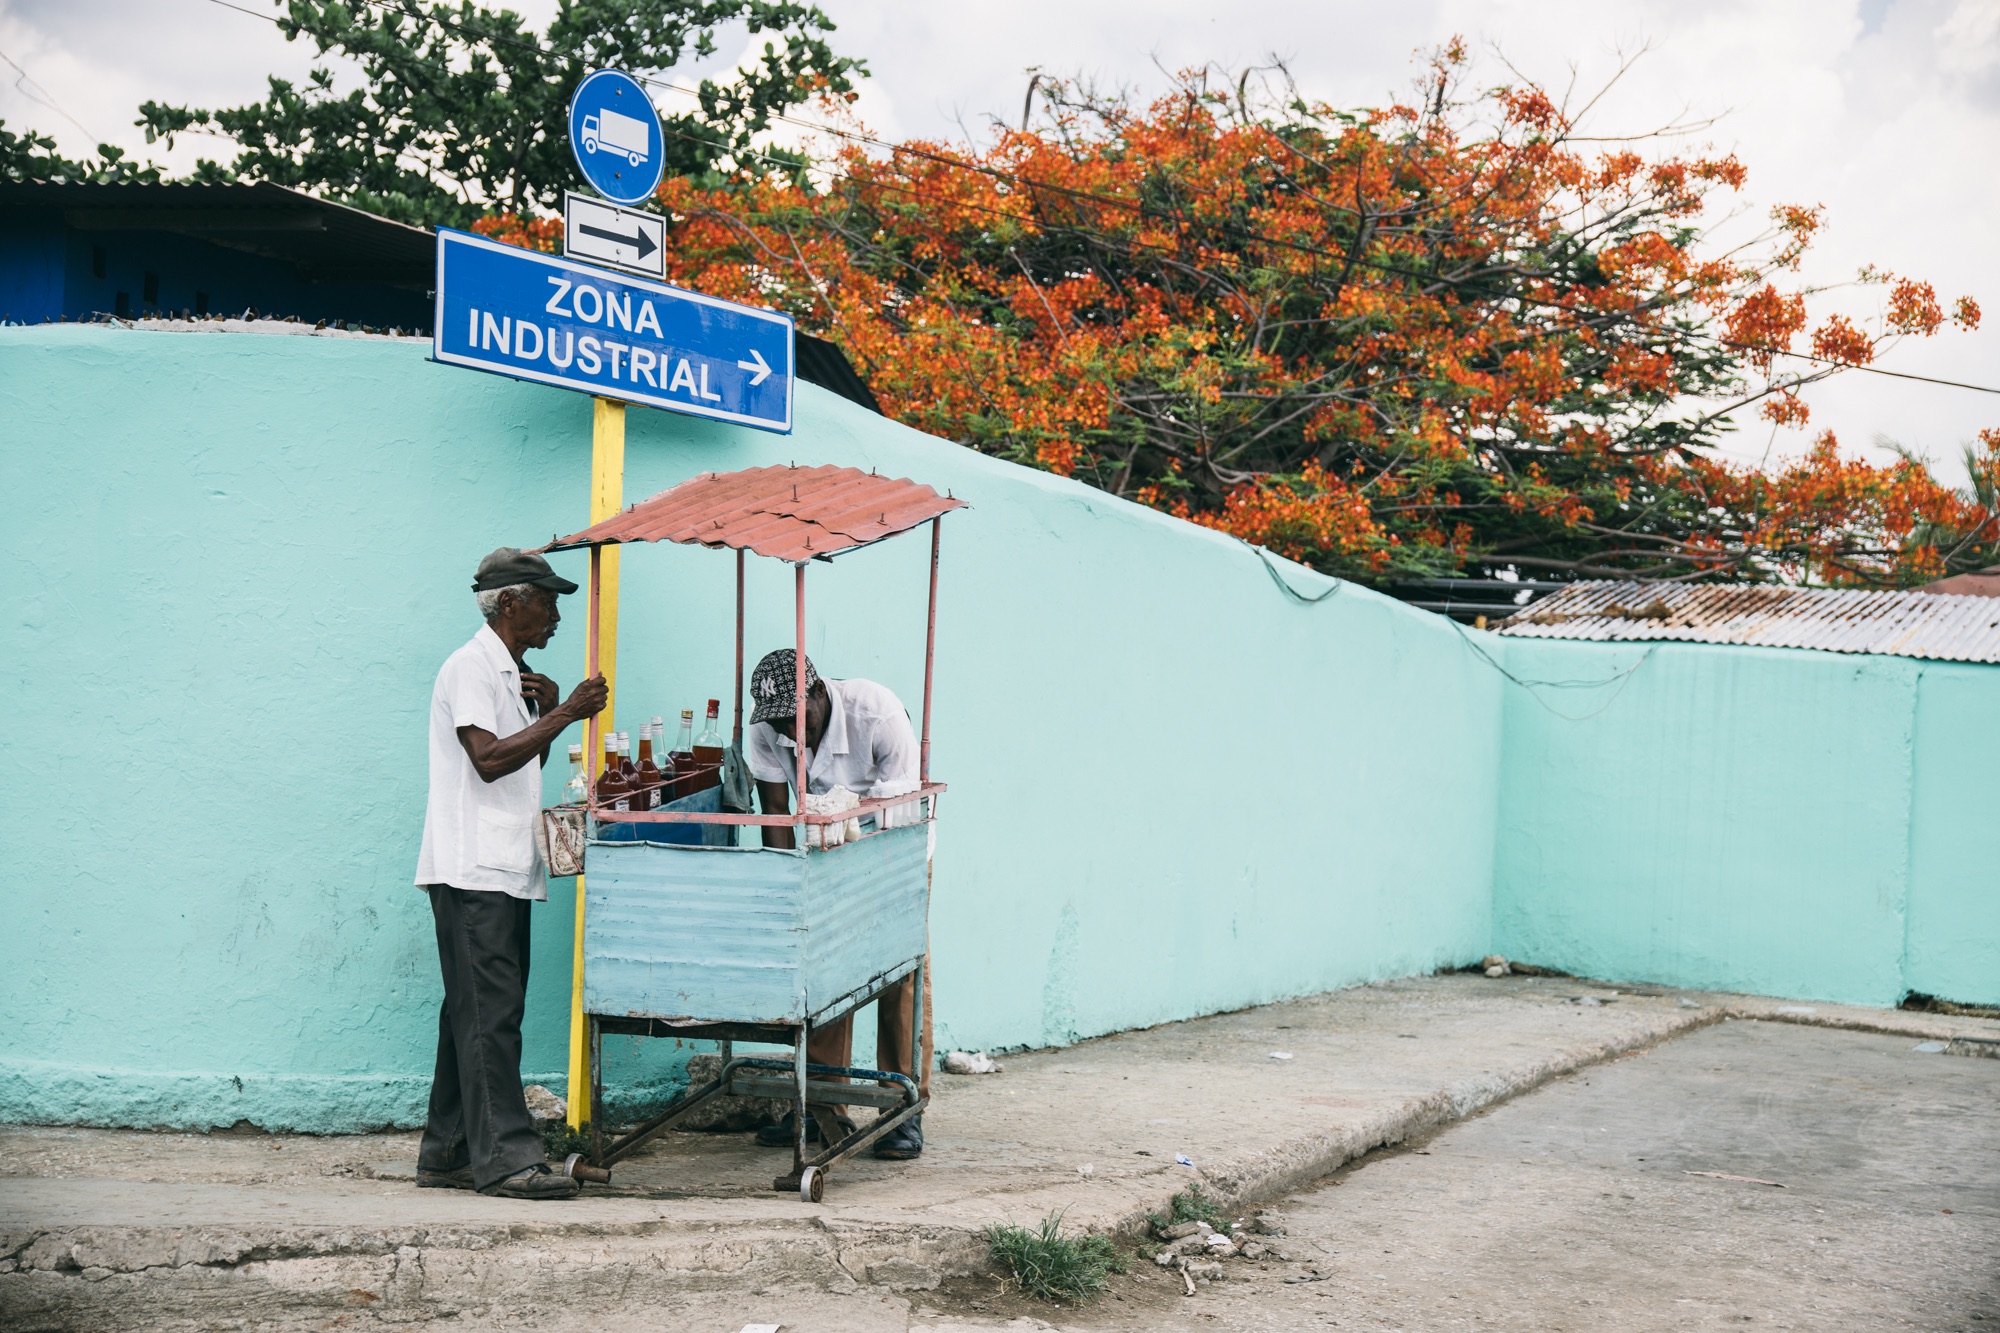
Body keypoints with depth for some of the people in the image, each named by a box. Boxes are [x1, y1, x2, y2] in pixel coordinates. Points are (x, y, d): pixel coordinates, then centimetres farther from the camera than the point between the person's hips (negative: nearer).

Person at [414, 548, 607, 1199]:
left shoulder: (513, 674, 21)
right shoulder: (470, 668, -9)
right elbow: (489, 759, -21)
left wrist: (543, 712, 9)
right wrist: (564, 714, -20)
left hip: (506, 872, 10)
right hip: (472, 872, -10)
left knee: (476, 1014, 10)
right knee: (489, 1014, -11)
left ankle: (448, 1153, 15)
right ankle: (505, 1157, -11)